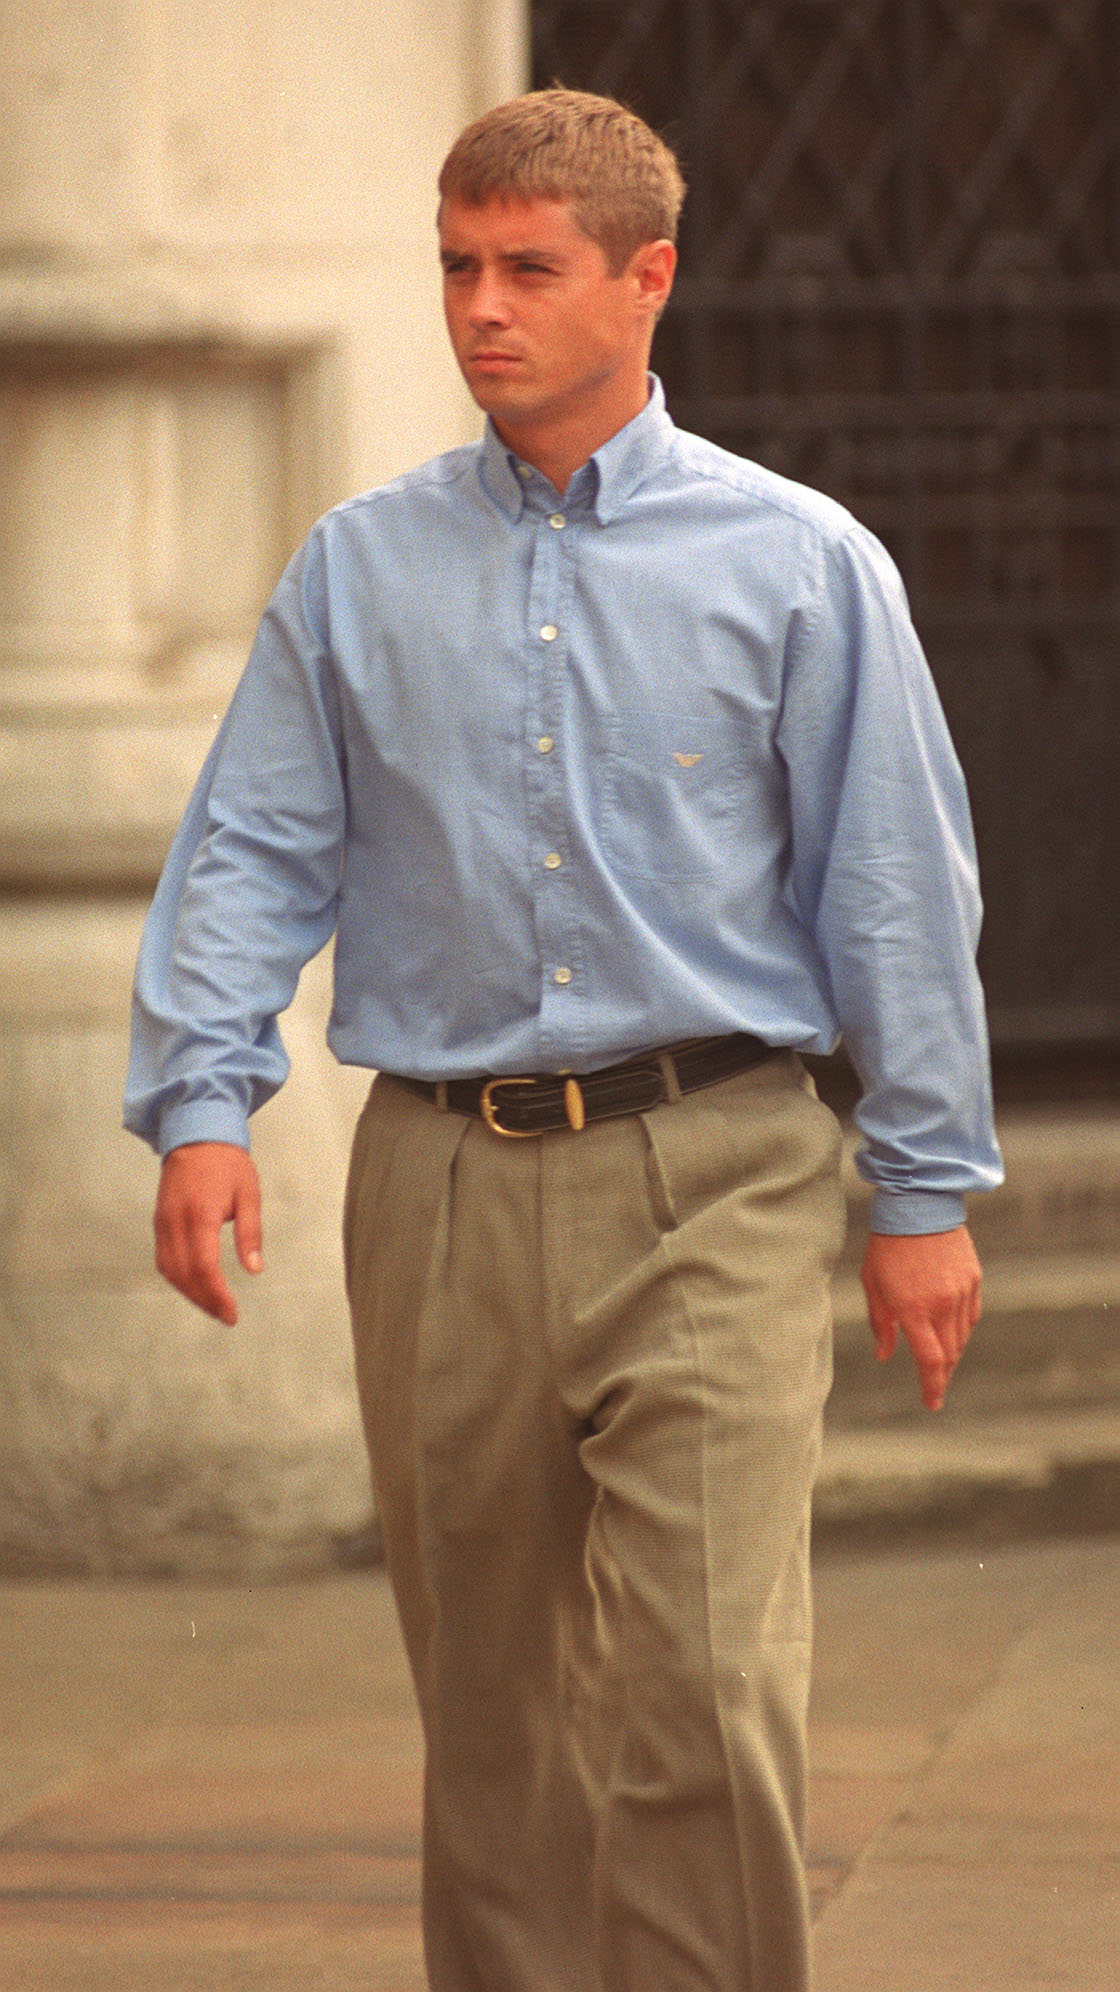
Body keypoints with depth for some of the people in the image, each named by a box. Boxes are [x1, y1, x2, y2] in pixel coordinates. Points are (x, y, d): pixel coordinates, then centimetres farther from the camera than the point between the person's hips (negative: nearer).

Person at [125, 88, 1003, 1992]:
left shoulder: (800, 564, 4)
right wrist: (198, 1102, -7)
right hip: (444, 1188, 3)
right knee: (490, 1706, 8)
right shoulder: (359, 569, 10)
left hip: (708, 1186, -3)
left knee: (702, 1684, -13)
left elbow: (895, 888, 5)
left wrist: (929, 1189, 3)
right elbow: (253, 851, 8)